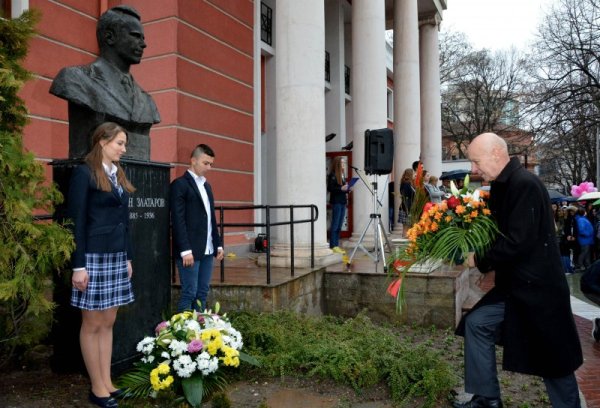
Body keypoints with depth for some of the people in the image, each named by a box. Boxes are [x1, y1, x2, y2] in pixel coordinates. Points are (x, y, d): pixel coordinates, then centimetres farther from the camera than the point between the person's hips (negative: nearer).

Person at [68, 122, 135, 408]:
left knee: (108, 323, 12)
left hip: (116, 257, 7)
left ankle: (107, 382, 21)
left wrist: (128, 257, 14)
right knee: (92, 324, 4)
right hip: (93, 258, -7)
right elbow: (76, 222, -11)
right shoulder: (84, 173, -8)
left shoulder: (118, 176, 14)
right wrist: (78, 265, -14)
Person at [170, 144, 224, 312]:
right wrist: (185, 250, -18)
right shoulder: (180, 184, -7)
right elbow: (178, 220, -13)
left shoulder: (206, 185, 18)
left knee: (202, 293, 10)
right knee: (189, 294, -4)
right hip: (190, 251, -7)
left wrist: (218, 244, 15)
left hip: (207, 250, 7)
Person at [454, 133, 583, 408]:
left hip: (538, 287, -9)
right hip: (514, 284, 9)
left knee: (552, 359, 6)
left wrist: (481, 261, -14)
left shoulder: (525, 184, -22)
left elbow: (519, 242, -27)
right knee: (477, 323, 7)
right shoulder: (501, 186, 6)